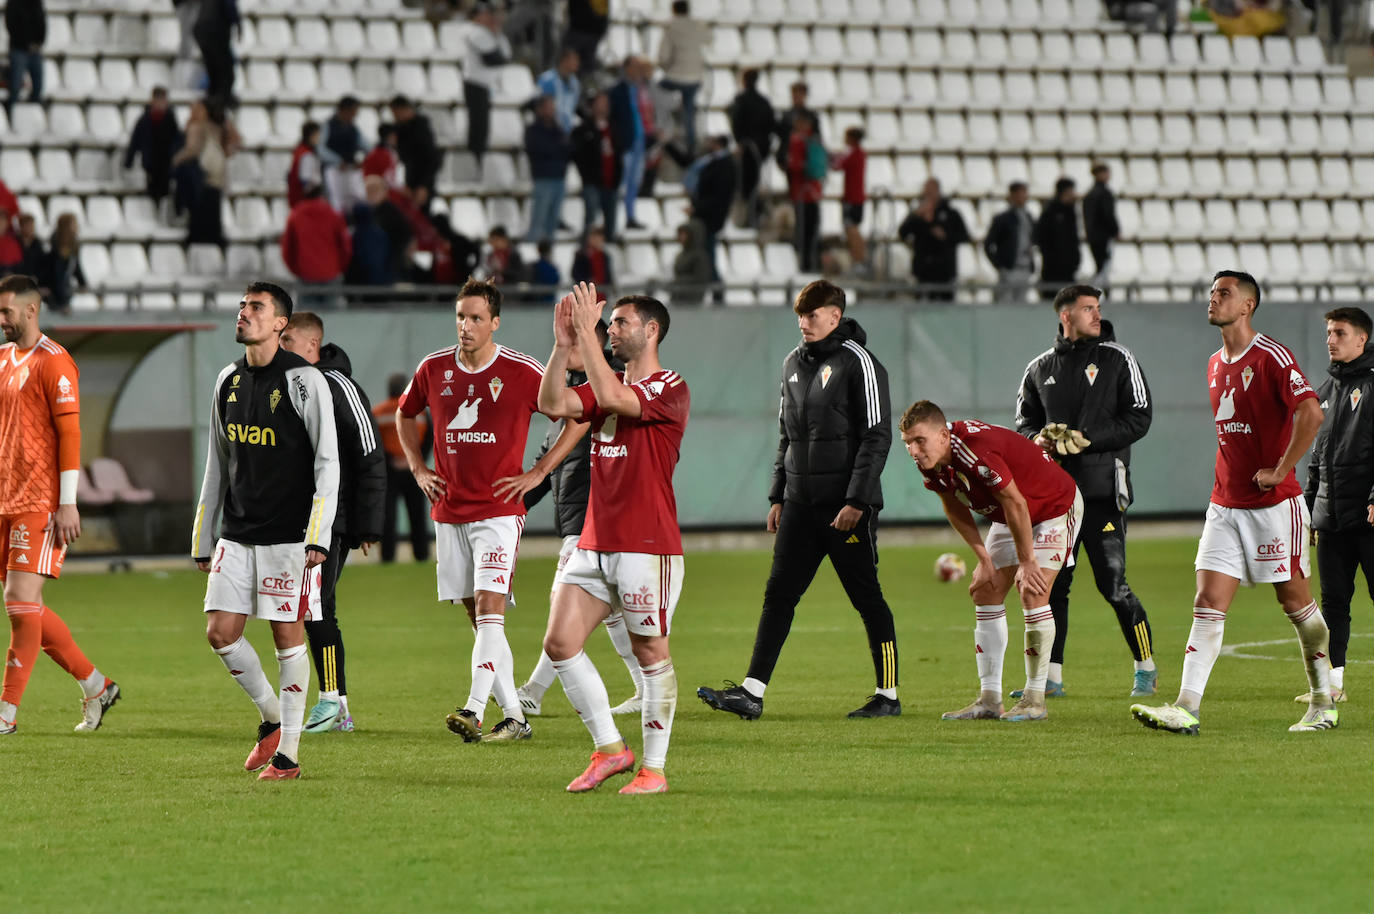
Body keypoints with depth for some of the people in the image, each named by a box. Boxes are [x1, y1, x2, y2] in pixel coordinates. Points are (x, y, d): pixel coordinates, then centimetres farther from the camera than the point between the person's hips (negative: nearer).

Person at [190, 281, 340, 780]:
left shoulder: (304, 380, -8)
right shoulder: (228, 381, 11)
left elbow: (327, 463, -9)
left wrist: (318, 537, -17)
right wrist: (203, 538, 16)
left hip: (289, 534, -6)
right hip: (236, 534, 6)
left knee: (287, 635, -2)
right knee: (220, 632, -1)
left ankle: (288, 752, 5)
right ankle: (271, 716, 21)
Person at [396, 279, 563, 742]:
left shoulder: (522, 372, -8)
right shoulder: (434, 369, 5)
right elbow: (404, 414, 24)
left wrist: (538, 472, -5)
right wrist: (418, 469, 12)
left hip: (498, 509, -5)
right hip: (448, 510, 5)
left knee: (489, 607, -17)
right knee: (477, 616, 6)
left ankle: (474, 710, -25)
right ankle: (514, 717, 12)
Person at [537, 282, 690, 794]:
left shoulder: (669, 390, -7)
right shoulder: (607, 385, 17)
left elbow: (612, 398, -24)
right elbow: (553, 404, 2)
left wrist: (587, 335, -19)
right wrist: (563, 345, -6)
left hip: (647, 548, -8)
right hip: (594, 544, 8)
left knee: (651, 653, -2)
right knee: (560, 642, 0)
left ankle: (654, 768, 5)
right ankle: (609, 749, 10)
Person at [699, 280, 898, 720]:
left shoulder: (858, 362, -9)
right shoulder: (794, 363, 14)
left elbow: (877, 437, -12)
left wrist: (856, 501, -17)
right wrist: (778, 497, 15)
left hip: (847, 507, -7)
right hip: (800, 503, 7)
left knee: (866, 598, 1)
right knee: (778, 594, 1)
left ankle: (888, 695, 9)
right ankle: (751, 692, -3)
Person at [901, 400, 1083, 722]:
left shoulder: (976, 451, -39)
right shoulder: (930, 461, -14)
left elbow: (1015, 503, -30)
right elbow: (955, 507, 3)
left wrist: (1027, 562, -20)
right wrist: (984, 559, -2)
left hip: (1056, 507, -8)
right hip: (1006, 516, 8)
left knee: (1032, 594, -19)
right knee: (986, 592, 1)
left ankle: (1035, 700, -11)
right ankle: (989, 700, 4)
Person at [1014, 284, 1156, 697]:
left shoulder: (1117, 359, 2)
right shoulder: (1040, 368, 13)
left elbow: (1139, 418, -3)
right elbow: (1024, 421, 19)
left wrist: (1087, 439, -13)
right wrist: (1039, 439, -5)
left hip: (1101, 488, -4)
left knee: (1112, 585, -7)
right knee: (1052, 584, 3)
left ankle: (1146, 667, 8)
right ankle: (1051, 676, 10)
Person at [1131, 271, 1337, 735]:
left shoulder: (1272, 357, -12)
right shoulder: (1215, 364, 14)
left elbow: (1310, 413, -23)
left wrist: (1280, 470, -19)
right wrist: (1228, 478, 15)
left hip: (1274, 504, -7)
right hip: (1224, 504, 7)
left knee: (1294, 600, 3)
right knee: (1208, 604, -4)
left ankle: (1323, 703, 17)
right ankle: (1186, 709, -12)